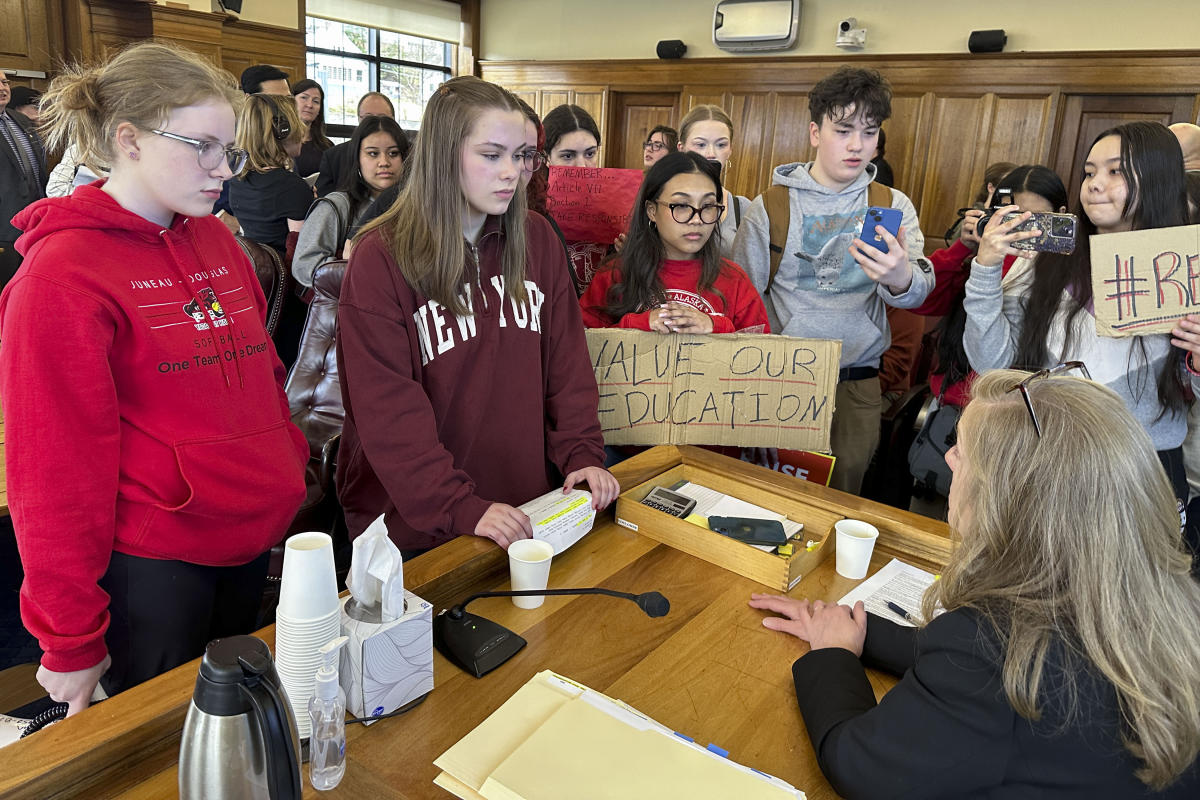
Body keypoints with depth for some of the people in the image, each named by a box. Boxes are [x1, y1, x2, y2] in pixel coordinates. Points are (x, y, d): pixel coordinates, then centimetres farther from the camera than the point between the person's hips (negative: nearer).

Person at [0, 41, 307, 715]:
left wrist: (287, 479, 8)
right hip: (150, 563, -6)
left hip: (250, 543, 6)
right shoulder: (63, 270, -14)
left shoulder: (216, 240, 7)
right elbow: (55, 466, -14)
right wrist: (69, 639, -10)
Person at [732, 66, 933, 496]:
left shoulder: (893, 206, 5)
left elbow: (919, 290, -9)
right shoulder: (770, 207, 0)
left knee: (843, 497, 11)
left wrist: (900, 278, -33)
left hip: (859, 382, 2)